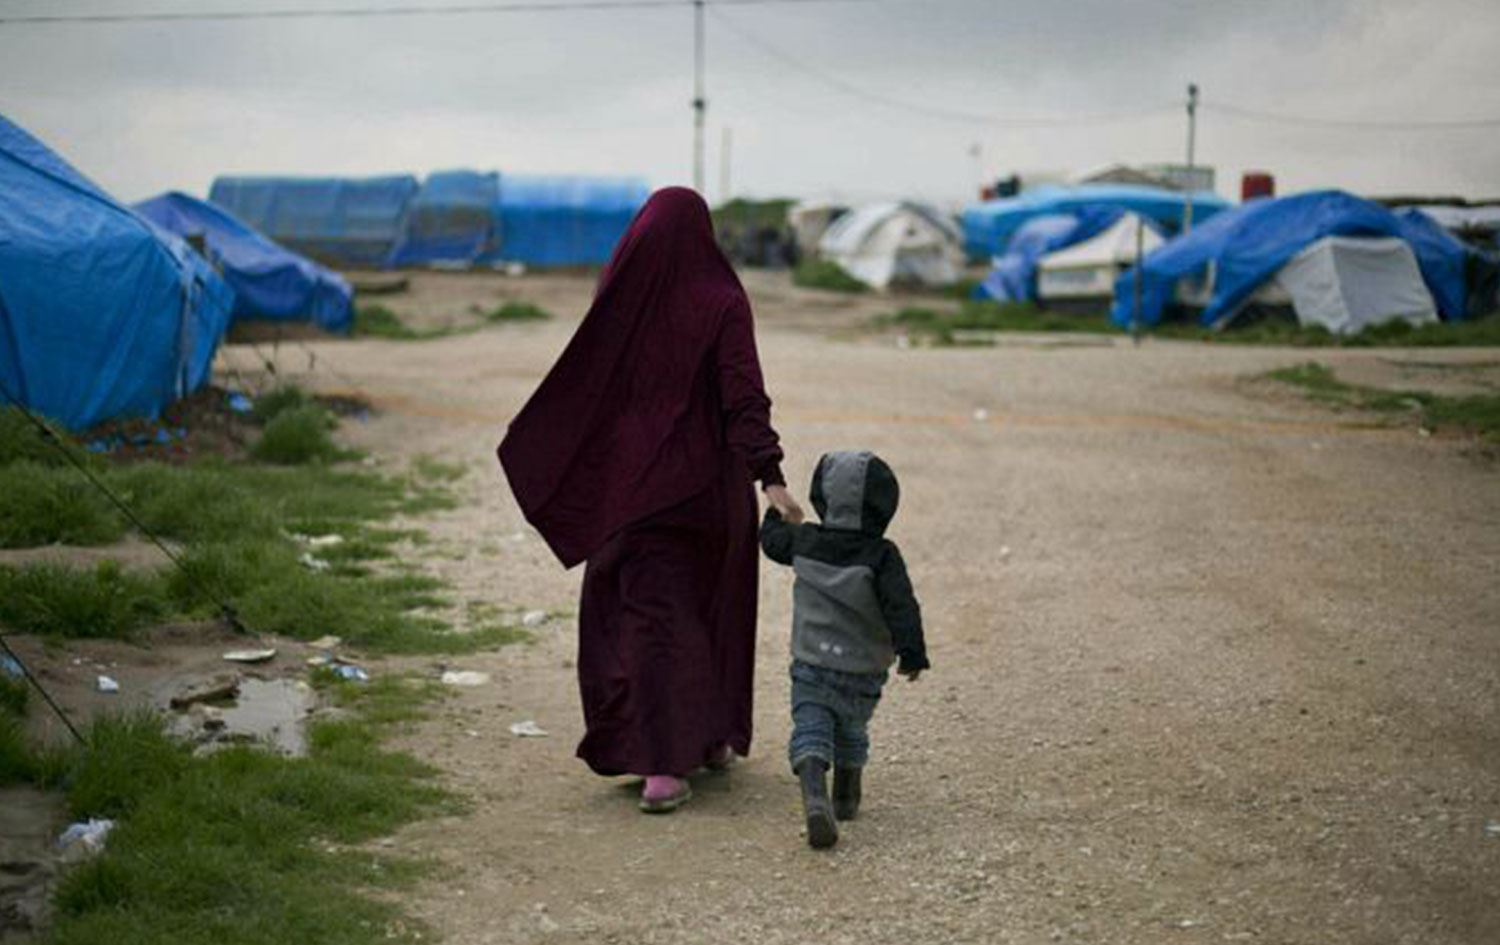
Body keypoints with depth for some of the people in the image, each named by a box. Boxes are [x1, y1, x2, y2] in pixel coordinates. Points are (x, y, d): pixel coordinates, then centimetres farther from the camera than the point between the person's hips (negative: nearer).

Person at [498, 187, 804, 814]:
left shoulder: (619, 296, -3)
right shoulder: (721, 301, -9)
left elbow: (578, 386, 3)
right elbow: (745, 397, -17)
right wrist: (770, 478, -20)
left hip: (634, 481, 1)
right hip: (704, 481, -1)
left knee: (651, 612, 1)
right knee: (713, 603, 19)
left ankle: (663, 765, -9)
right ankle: (714, 736, 31)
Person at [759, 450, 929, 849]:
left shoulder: (804, 541, -3)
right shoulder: (881, 555, -14)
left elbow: (771, 539, 18)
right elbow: (900, 606, -21)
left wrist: (775, 512, 38)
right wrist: (912, 652, -16)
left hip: (811, 663, 0)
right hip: (863, 671, 0)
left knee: (810, 731, -5)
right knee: (850, 732, 22)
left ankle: (814, 797, -31)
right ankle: (846, 799, 39)